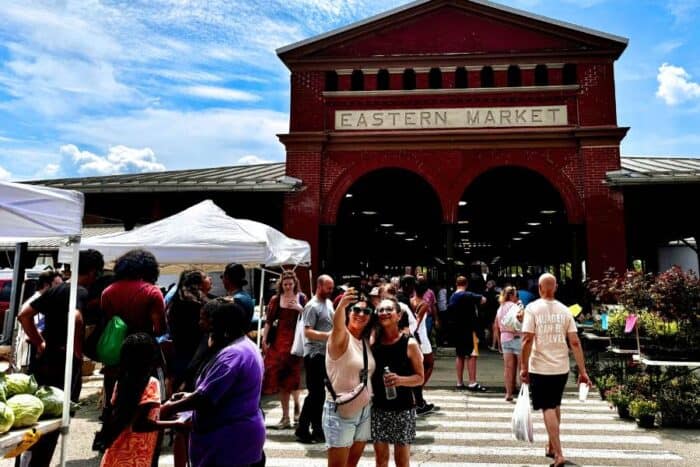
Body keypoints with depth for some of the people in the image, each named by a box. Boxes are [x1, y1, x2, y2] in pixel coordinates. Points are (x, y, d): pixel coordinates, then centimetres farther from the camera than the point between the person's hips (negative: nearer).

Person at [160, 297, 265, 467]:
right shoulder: (246, 347, 11)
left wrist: (172, 408, -8)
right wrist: (191, 396, 10)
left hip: (231, 437, -10)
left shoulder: (232, 354, -23)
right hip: (239, 433, 10)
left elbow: (206, 398, -23)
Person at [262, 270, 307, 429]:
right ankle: (286, 417, 14)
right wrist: (264, 339, -6)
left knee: (293, 375, 0)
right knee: (280, 376, 4)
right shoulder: (275, 299, 3)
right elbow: (269, 321, 1)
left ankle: (296, 404, 30)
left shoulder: (301, 298, 3)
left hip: (296, 340, -1)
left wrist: (300, 309, -16)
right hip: (279, 340, 1)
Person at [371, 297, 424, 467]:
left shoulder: (410, 344, -10)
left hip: (403, 408, -3)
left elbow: (420, 377, -6)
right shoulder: (373, 342, -1)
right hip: (378, 408, 3)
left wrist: (400, 380, -23)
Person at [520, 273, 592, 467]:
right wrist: (582, 371, 2)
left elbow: (527, 339, -16)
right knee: (555, 406, 21)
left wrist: (524, 367, -9)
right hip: (561, 368, 4)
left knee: (548, 409, 3)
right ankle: (551, 447, 35)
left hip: (540, 368, -4)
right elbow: (575, 342, -2)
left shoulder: (532, 308, -9)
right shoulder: (564, 310, 2)